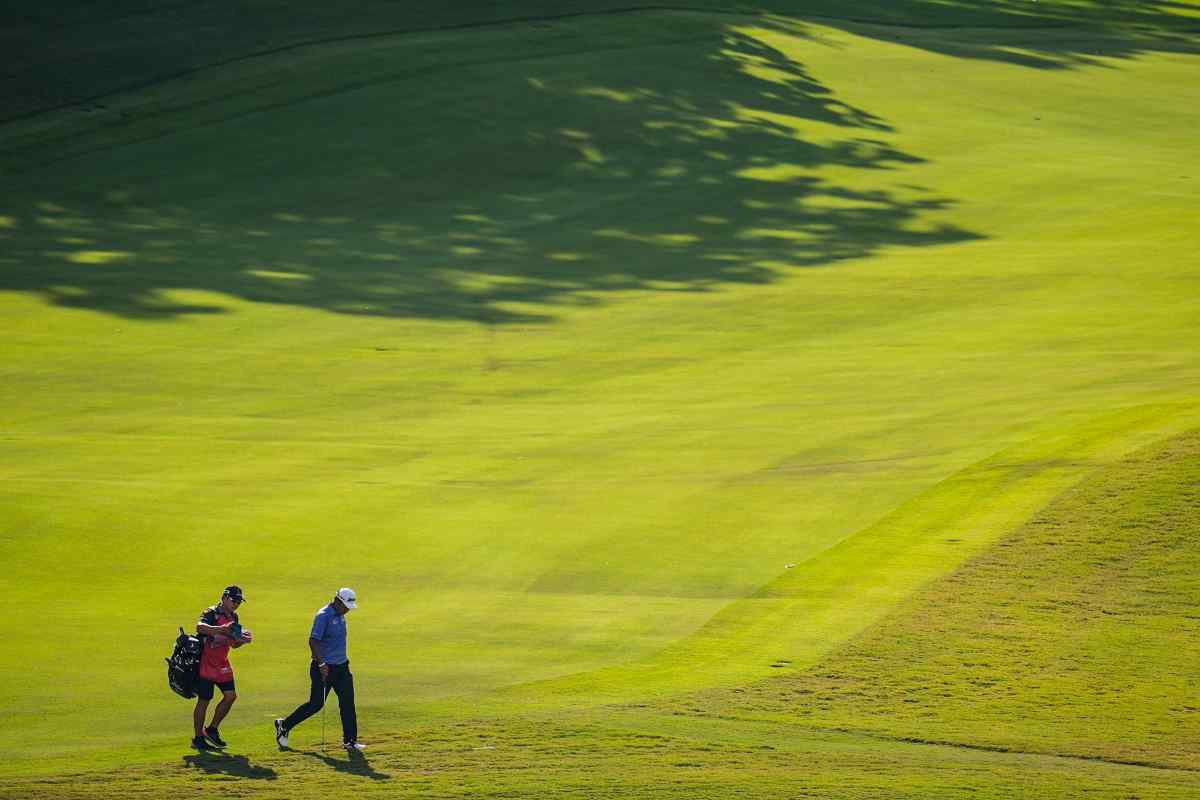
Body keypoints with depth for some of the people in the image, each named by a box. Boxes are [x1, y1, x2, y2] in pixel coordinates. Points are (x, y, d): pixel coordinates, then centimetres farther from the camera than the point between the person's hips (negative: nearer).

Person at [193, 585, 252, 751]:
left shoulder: (233, 617, 10)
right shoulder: (212, 613, -14)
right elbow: (200, 627, -35)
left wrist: (242, 640, -5)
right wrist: (220, 629, -48)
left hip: (222, 664, 8)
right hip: (206, 664, -8)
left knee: (230, 695, 2)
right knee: (204, 700, -1)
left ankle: (212, 729, 18)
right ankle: (198, 738, 8)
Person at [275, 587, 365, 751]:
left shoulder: (340, 616, 12)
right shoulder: (323, 616, -16)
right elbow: (313, 641, -23)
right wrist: (321, 664, -27)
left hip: (341, 667, 8)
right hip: (324, 668, -8)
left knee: (348, 703, 2)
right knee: (316, 704, -3)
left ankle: (350, 740, 5)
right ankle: (284, 726, 12)